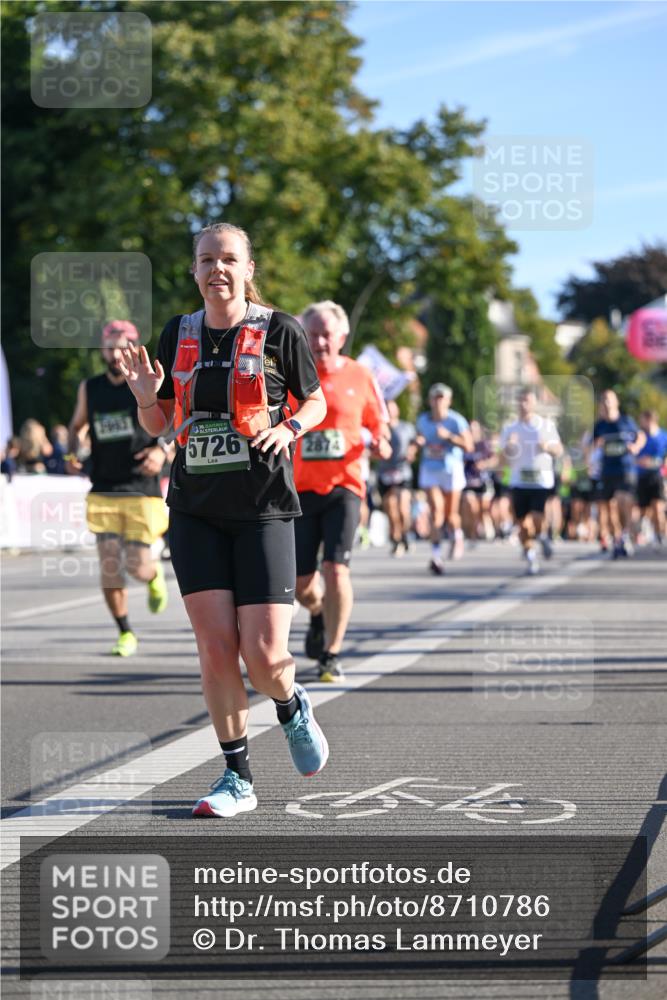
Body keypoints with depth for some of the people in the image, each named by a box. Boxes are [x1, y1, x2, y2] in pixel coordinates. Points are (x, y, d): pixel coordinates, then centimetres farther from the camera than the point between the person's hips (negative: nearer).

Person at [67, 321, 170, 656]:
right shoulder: (89, 389, 8)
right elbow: (77, 426, 23)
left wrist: (162, 451, -21)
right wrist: (73, 454, 3)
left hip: (141, 493, -3)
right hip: (103, 492, 3)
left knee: (137, 566, -6)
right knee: (109, 567, -5)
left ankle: (154, 577, 32)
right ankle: (125, 633, 11)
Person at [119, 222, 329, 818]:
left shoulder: (278, 330, -2)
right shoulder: (177, 334, 8)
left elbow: (316, 401, 10)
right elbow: (159, 426, 16)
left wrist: (289, 428, -11)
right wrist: (147, 398, -6)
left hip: (264, 507, -3)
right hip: (196, 510, 3)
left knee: (263, 653, -10)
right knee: (216, 645, -5)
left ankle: (294, 707, 26)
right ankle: (238, 777, 8)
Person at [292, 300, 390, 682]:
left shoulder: (360, 376, 2)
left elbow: (380, 427, 12)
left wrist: (381, 445, -10)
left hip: (344, 486, -1)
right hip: (300, 489, 1)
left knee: (336, 569, -15)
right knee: (300, 582, 4)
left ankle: (332, 655, -3)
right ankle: (318, 615, 40)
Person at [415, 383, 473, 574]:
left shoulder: (456, 421, -8)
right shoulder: (422, 420, 5)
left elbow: (468, 445, -14)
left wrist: (449, 436, -27)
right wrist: (419, 442, -3)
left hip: (451, 470, -2)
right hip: (429, 470, 2)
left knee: (451, 514, 7)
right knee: (436, 511, -14)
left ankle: (456, 537, 43)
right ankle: (436, 555, -15)